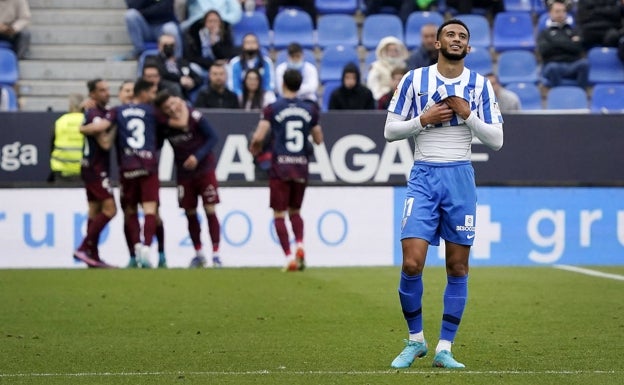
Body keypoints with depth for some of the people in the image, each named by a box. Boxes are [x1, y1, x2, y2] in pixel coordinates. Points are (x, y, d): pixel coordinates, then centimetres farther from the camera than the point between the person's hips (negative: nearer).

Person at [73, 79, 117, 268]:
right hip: (95, 169, -10)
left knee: (95, 210, 9)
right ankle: (84, 248, -13)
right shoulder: (95, 115, -17)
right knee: (109, 209, -13)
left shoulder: (101, 112, 12)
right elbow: (105, 144, -22)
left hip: (92, 169, 10)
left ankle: (93, 256, 10)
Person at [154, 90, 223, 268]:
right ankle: (198, 254, 19)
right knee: (190, 213, 7)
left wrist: (198, 156, -20)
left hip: (204, 168, -4)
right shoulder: (163, 125, -6)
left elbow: (213, 137, -11)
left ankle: (215, 254, -3)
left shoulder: (195, 117, -16)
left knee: (210, 210, -6)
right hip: (183, 173, 4)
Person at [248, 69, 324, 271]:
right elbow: (319, 139, 13)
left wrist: (254, 148, 9)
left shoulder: (273, 108, -5)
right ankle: (300, 245, -7)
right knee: (295, 211, 18)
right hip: (301, 167, 3)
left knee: (279, 214, 3)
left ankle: (289, 257, -9)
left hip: (280, 167, -3)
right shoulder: (310, 109, 5)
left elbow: (258, 137, -12)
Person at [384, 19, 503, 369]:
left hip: (461, 176, 1)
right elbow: (390, 131, 4)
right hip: (424, 176, -1)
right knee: (412, 264, -12)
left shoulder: (480, 85, 5)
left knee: (458, 268, 1)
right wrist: (423, 119, -11)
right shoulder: (415, 79, 3)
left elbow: (496, 140, 2)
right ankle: (415, 340, 8)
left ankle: (445, 349, 10)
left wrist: (467, 114, -11)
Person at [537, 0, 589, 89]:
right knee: (553, 67, -39)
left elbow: (578, 47, 5)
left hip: (573, 67, 1)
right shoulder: (545, 33, 20)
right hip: (555, 65, -1)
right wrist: (569, 44, 3)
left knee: (584, 63, -33)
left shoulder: (573, 31, 25)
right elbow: (543, 50, -1)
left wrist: (557, 43, 2)